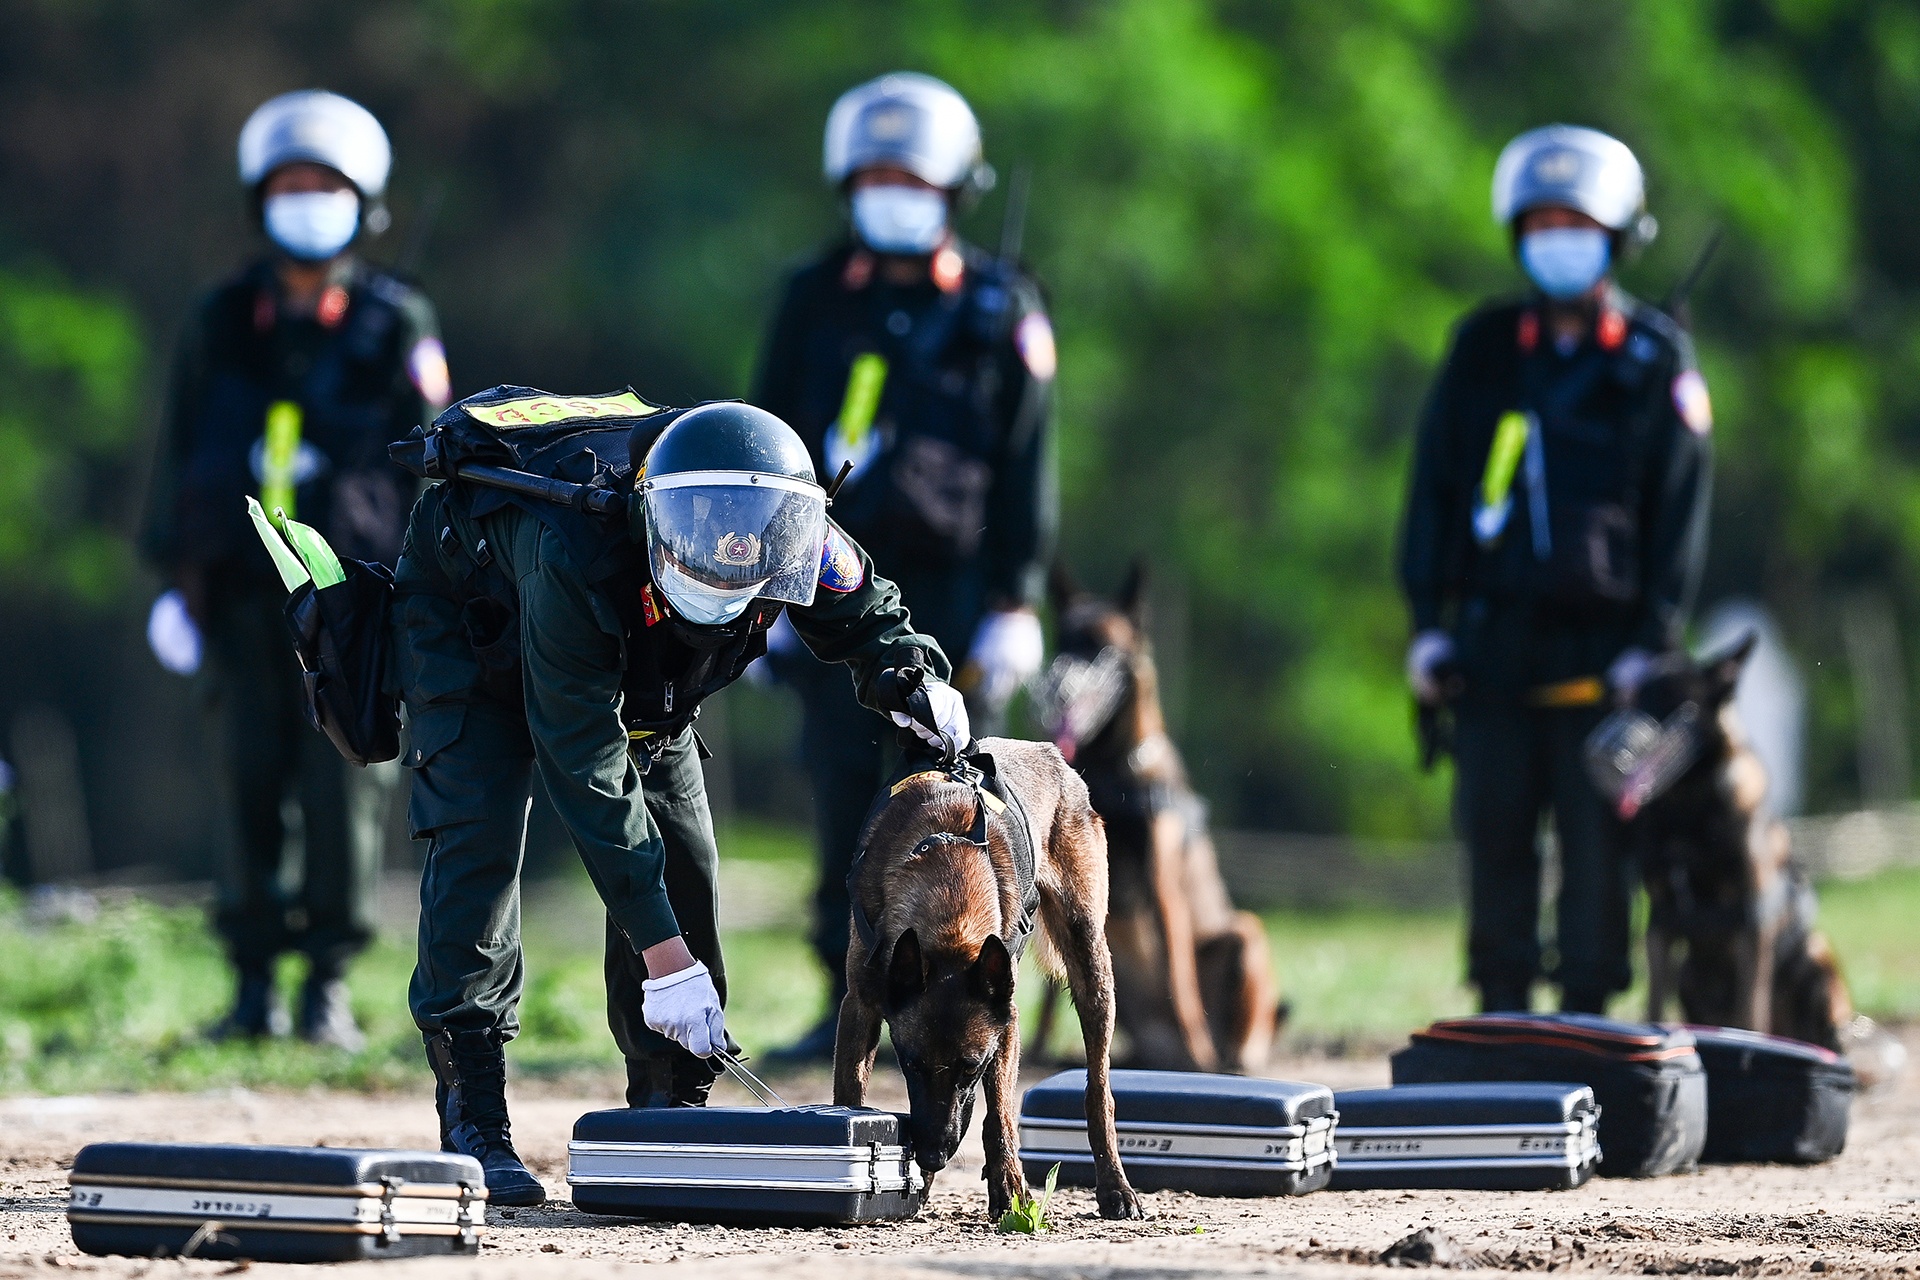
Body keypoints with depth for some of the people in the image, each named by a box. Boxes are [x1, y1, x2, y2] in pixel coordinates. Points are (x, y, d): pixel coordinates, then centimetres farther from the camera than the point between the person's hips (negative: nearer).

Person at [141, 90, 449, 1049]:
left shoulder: (396, 325, 4)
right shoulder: (220, 325, 10)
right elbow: (181, 457, 15)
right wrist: (179, 577, 10)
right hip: (244, 596, 2)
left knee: (344, 786, -5)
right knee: (249, 784, -1)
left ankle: (329, 983, 2)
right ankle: (254, 985, 5)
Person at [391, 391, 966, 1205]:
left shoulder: (793, 536, -31)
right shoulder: (576, 556, -46)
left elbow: (868, 616, -8)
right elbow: (585, 764, -42)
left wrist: (918, 683, -34)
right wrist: (659, 948, -42)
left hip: (636, 666, 6)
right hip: (468, 613, -5)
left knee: (681, 858, -4)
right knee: (479, 842, -20)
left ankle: (669, 1115, 5)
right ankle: (473, 1129, -20)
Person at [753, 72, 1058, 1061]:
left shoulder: (999, 309, 4)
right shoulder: (815, 300, 9)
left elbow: (1026, 465, 4)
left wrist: (1015, 603, -2)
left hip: (949, 587, -2)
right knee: (842, 794, -4)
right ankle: (848, 1005, 1)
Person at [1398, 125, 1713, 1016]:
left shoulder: (1656, 359, 3)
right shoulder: (1484, 347, 10)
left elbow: (1679, 508, 2)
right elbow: (1434, 484, 11)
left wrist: (1653, 642, -6)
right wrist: (1427, 619, 3)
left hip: (1601, 648, -2)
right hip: (1492, 637, 2)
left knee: (1597, 842, -2)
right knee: (1493, 835, 3)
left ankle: (1586, 1017, 4)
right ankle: (1501, 1017, 10)